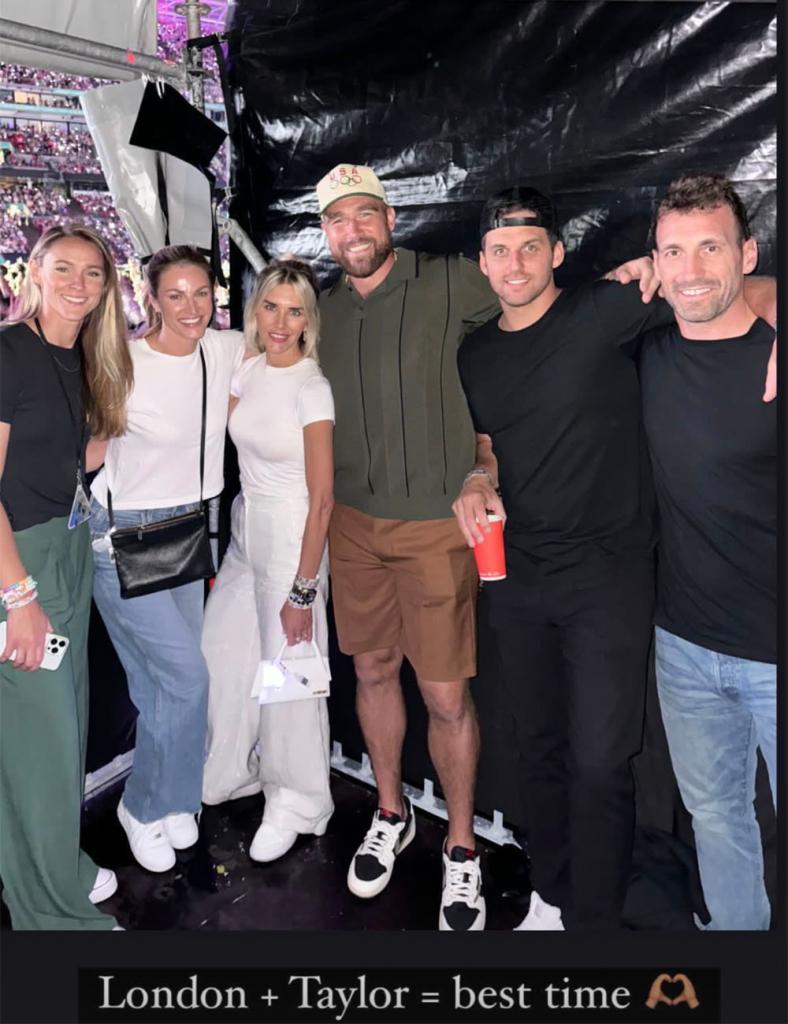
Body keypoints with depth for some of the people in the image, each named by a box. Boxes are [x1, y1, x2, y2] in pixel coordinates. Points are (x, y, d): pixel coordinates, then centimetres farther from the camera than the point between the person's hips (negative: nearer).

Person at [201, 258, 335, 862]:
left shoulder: (313, 389, -17)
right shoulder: (249, 369, 3)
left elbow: (322, 500, -17)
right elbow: (227, 443, 11)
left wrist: (303, 590, -17)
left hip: (293, 538, -7)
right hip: (246, 527, 7)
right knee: (222, 652, 16)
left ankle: (297, 803, 27)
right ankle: (234, 771, 42)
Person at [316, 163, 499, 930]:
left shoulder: (446, 284, -8)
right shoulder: (322, 309, 7)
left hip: (434, 524, -4)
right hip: (353, 521, 5)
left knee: (445, 696, 0)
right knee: (372, 670, 15)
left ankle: (461, 846, 24)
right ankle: (391, 814, 38)